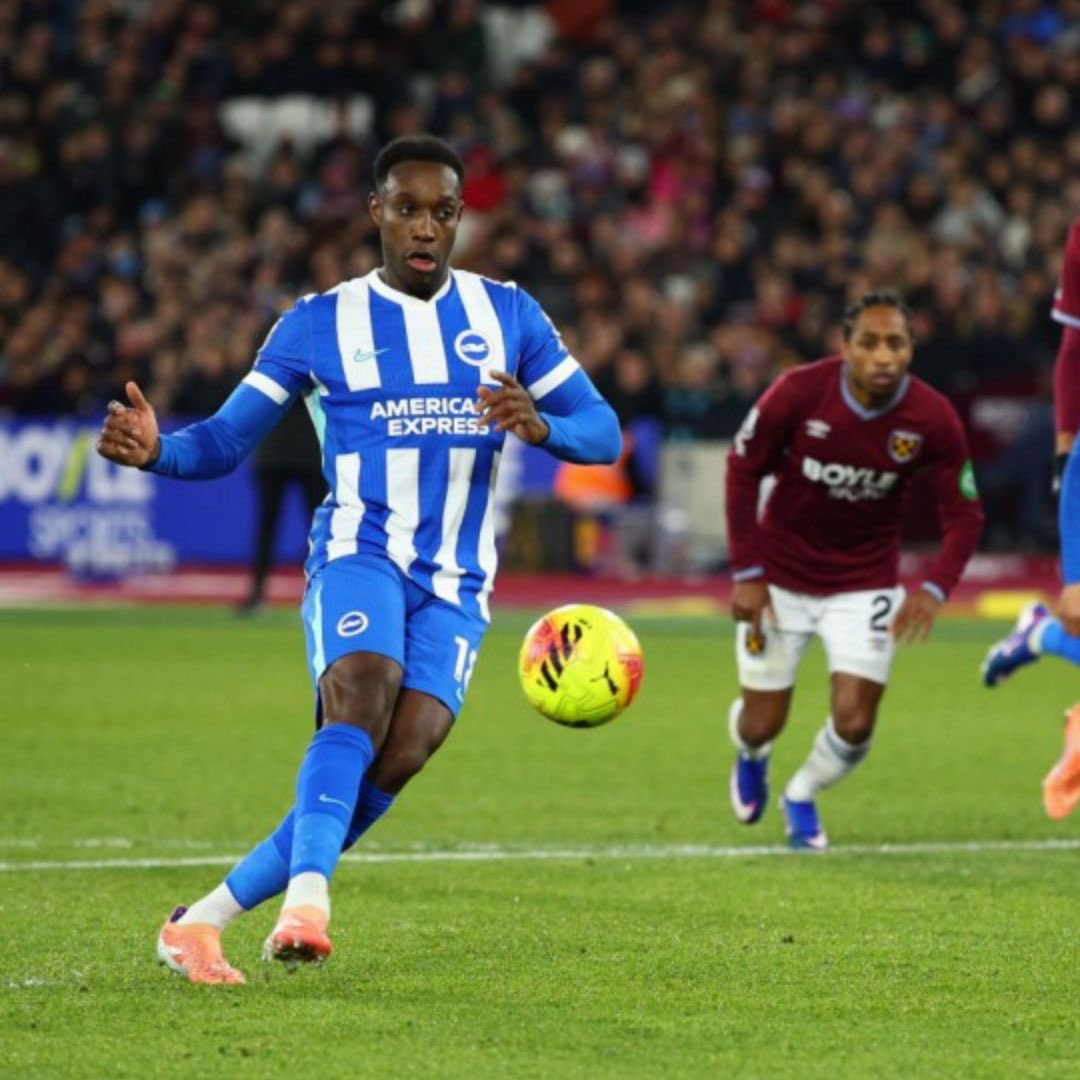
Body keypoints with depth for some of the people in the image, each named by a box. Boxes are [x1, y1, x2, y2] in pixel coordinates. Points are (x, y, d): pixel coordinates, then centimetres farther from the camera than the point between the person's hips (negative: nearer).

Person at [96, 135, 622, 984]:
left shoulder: (508, 315, 10)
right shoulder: (319, 325, 5)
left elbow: (603, 433, 7)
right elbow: (226, 441, 6)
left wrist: (541, 427, -17)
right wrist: (155, 450, -17)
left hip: (456, 584, 2)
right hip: (359, 553, -2)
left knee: (398, 759, -16)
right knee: (361, 699, -32)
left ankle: (204, 920, -10)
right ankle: (307, 900, -45)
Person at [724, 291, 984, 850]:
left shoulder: (932, 418, -19)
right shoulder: (798, 393, -22)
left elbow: (964, 513, -9)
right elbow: (743, 469, -9)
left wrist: (935, 588, -25)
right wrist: (747, 573, -11)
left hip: (865, 582, 1)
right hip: (780, 575, -1)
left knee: (854, 724, -10)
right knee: (762, 724, 5)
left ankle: (802, 797, 25)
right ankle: (750, 756, 46)